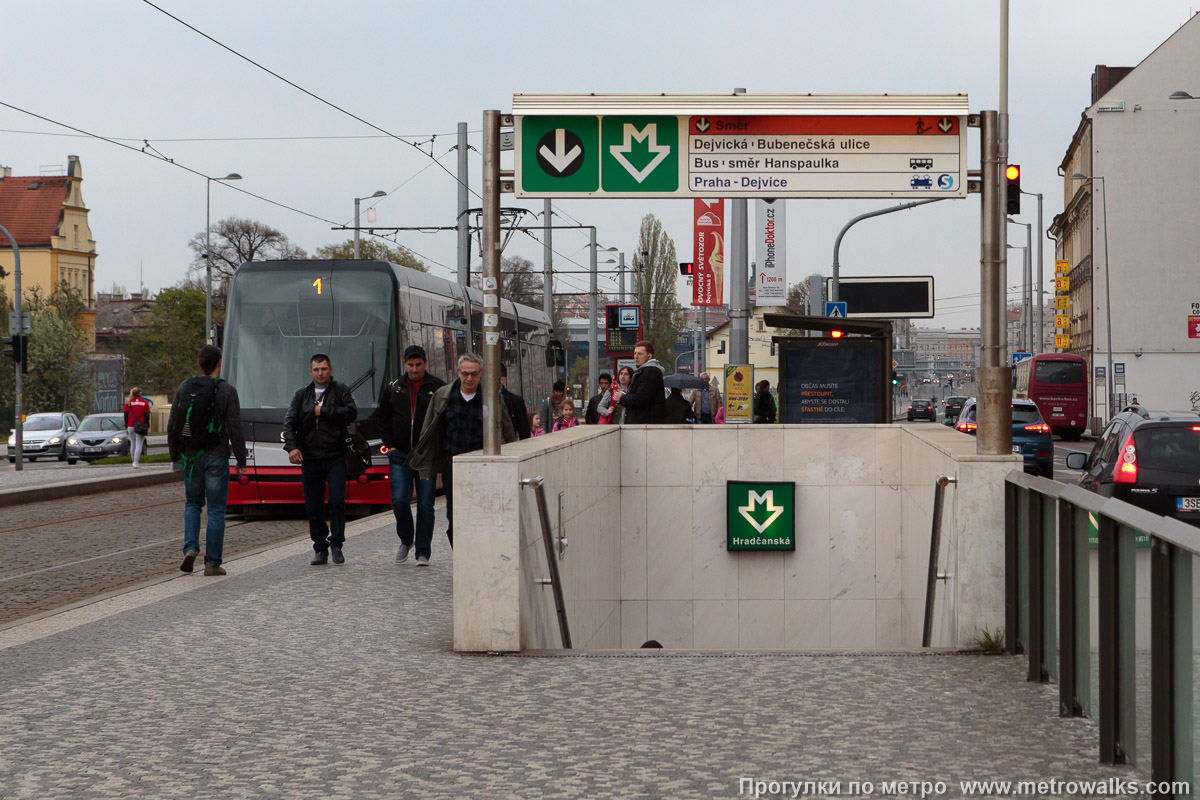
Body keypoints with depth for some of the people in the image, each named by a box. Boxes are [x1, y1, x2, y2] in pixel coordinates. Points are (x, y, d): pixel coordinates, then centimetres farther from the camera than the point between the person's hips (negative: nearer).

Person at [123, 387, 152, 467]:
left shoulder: (128, 402, 3)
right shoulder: (144, 402, 0)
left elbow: (126, 415, 4)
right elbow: (147, 415, 1)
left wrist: (126, 425, 12)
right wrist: (147, 426, 8)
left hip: (131, 426, 2)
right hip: (141, 427, -2)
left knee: (133, 444, 15)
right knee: (139, 444, -2)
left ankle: (134, 461, 20)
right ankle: (136, 463, -14)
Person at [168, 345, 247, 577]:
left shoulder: (184, 388, 2)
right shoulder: (226, 390, -9)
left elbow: (172, 425, 5)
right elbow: (235, 429, -11)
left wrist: (174, 456, 14)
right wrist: (241, 461, -4)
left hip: (189, 457, 3)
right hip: (216, 457, -3)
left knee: (192, 503, 20)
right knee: (216, 509, 3)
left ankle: (190, 547, -1)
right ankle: (212, 563, 3)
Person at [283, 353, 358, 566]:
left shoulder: (341, 391, 7)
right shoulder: (301, 395, 14)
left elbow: (351, 412, -10)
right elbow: (289, 422, 5)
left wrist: (323, 411, -9)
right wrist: (291, 446, -11)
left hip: (336, 458, -3)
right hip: (310, 459, 3)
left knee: (337, 501, -12)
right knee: (313, 507, 3)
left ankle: (337, 544, 1)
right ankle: (320, 549, 12)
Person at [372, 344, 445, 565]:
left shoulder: (438, 387, 0)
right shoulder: (393, 388, 9)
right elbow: (382, 417, 17)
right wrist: (389, 444, 7)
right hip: (400, 455, 2)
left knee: (425, 505, 0)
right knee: (399, 500, -5)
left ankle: (423, 552, 7)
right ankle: (406, 540, 19)